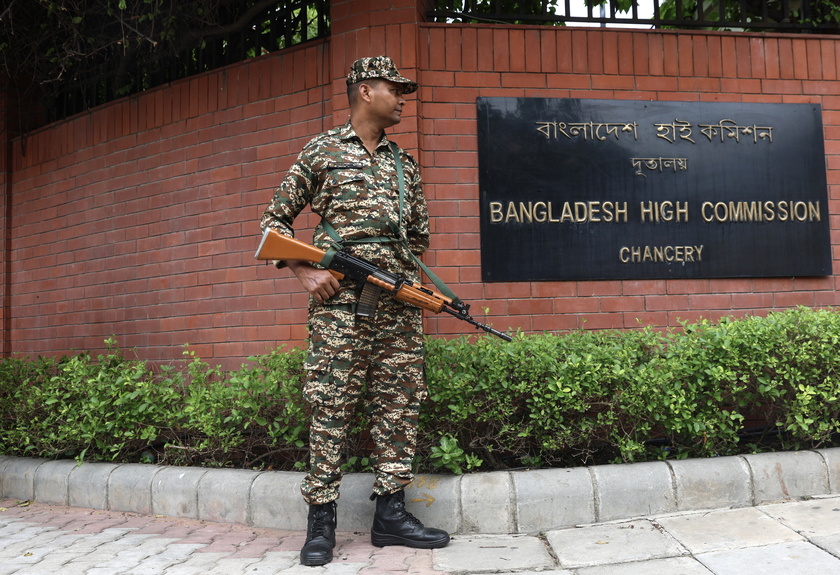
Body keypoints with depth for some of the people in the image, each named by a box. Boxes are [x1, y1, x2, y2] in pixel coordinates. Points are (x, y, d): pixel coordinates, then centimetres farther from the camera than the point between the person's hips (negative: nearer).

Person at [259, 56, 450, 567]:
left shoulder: (405, 163, 19)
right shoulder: (323, 150, 7)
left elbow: (420, 235, 26)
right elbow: (276, 220, 7)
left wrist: (411, 278, 11)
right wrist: (305, 272, -5)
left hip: (400, 301, 5)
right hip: (340, 297, -4)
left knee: (399, 404, 4)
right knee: (332, 405, -3)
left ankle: (391, 513, 15)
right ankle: (322, 521, 7)